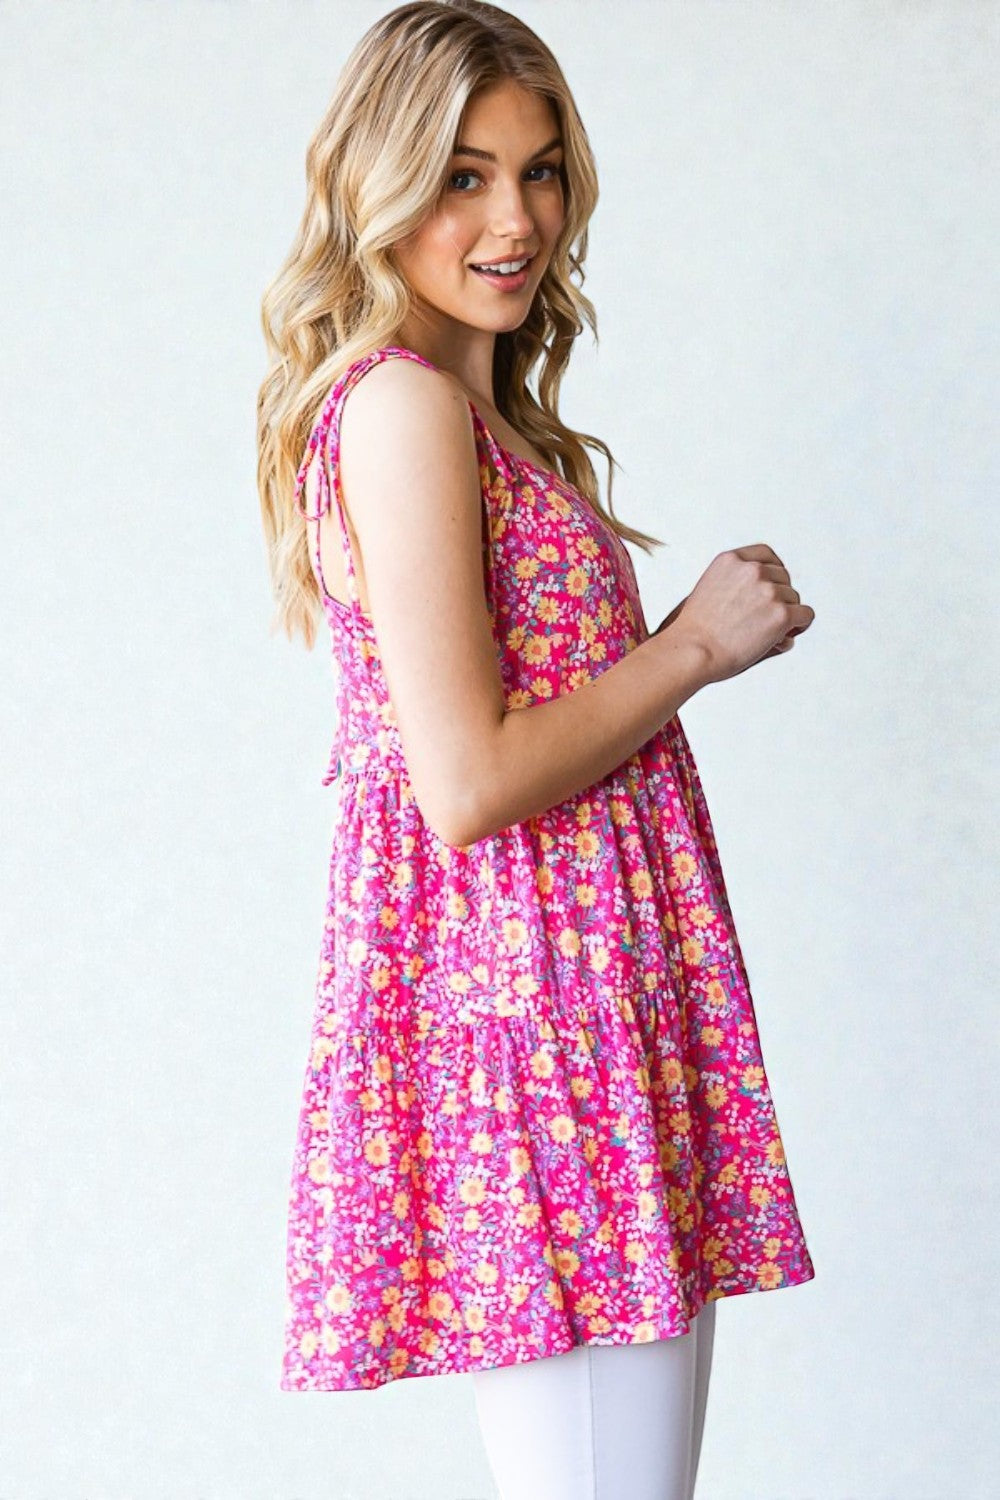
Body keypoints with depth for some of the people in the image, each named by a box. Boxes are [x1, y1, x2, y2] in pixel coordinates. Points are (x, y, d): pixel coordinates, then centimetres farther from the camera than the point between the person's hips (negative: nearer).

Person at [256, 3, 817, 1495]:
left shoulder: (484, 410, 17)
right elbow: (467, 786, -20)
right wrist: (694, 649, -9)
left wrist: (687, 635, 10)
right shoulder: (402, 405, -13)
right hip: (525, 995, -10)